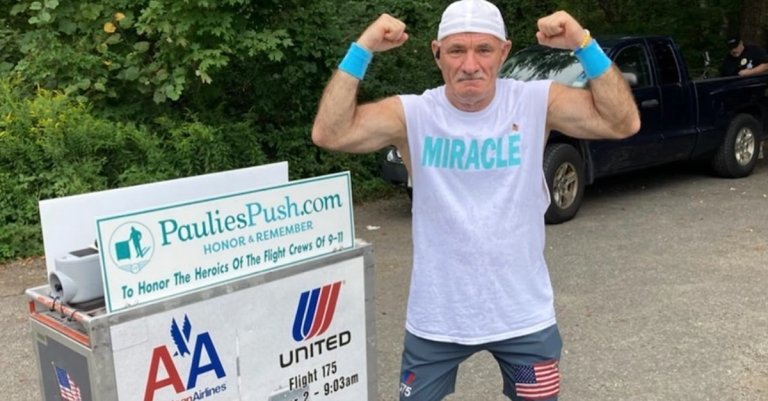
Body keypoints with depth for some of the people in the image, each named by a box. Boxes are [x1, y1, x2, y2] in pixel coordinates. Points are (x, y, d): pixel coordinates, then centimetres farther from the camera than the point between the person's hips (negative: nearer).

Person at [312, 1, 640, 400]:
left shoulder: (536, 103, -9)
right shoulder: (413, 114, -11)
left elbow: (623, 123, -16)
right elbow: (328, 134, -20)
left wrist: (584, 45, -25)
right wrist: (361, 50, -25)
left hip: (523, 315, 0)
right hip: (435, 317, 0)